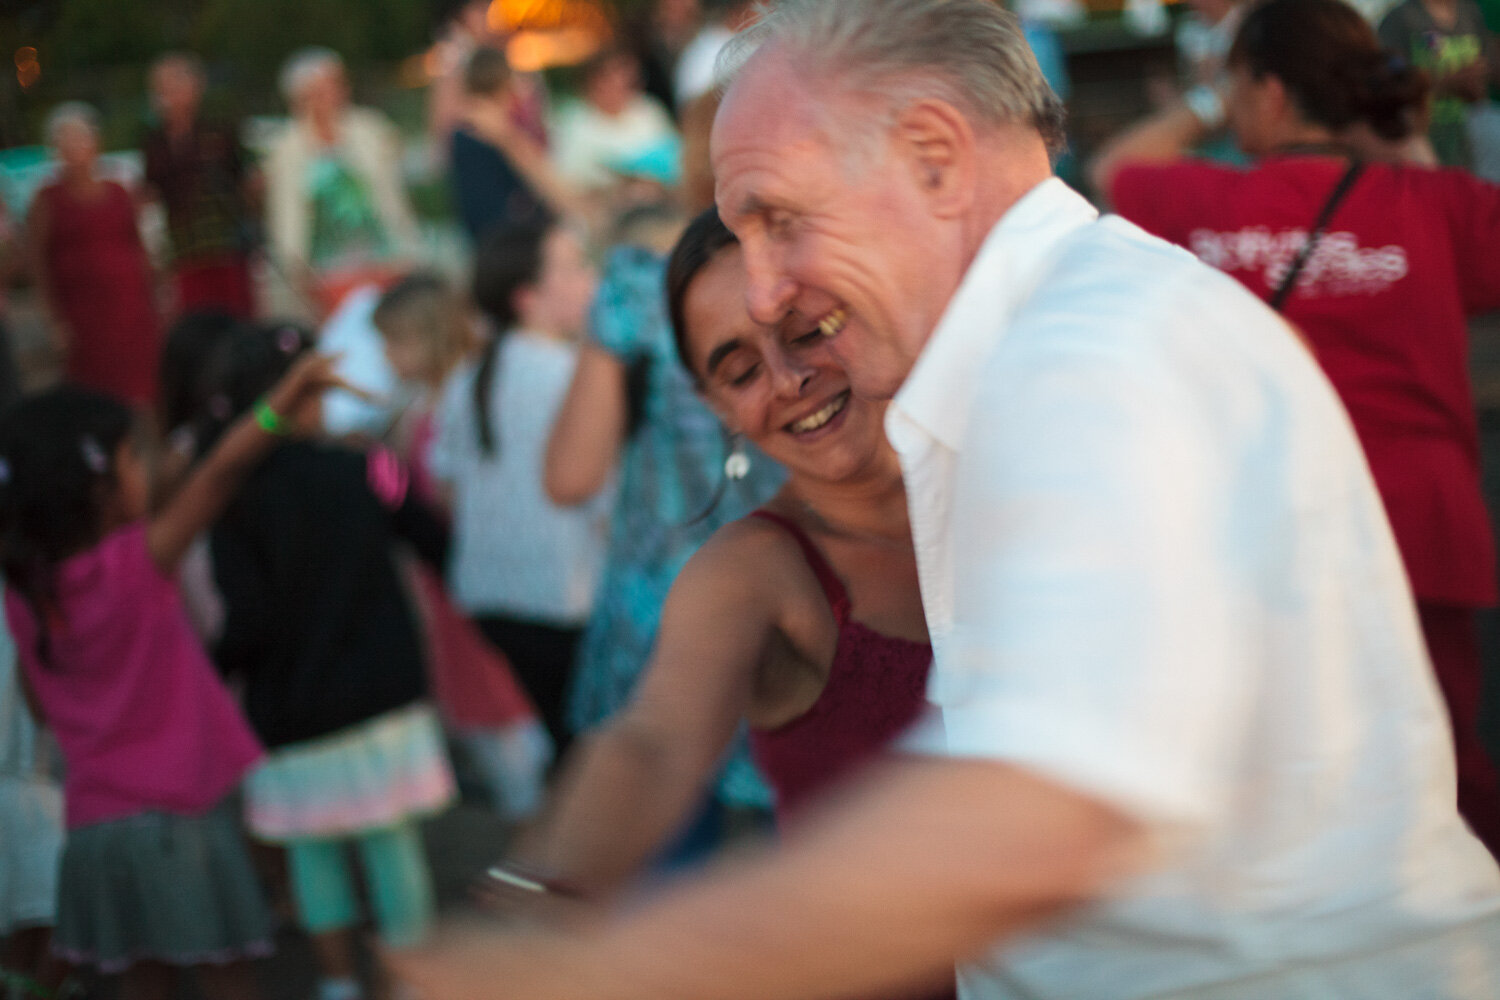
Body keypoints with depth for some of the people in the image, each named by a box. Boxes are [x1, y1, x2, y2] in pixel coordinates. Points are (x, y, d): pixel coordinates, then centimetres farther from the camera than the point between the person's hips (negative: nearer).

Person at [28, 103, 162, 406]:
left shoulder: (118, 195, 12)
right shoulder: (48, 201, 2)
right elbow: (39, 264, 1)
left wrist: (153, 308, 11)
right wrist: (58, 320, -6)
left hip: (132, 310, 3)